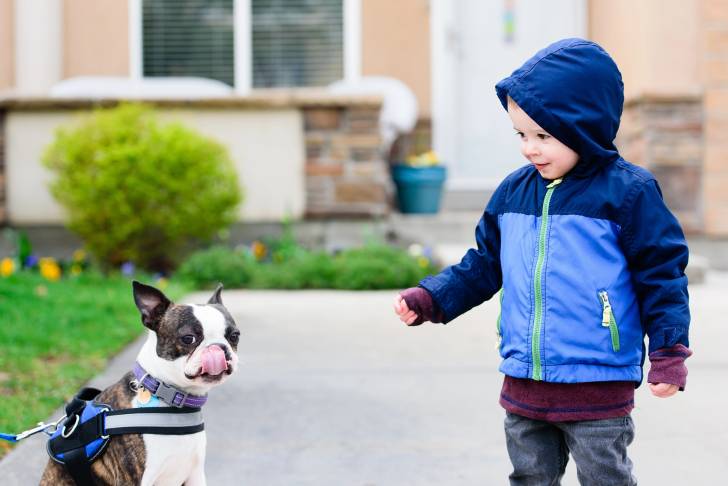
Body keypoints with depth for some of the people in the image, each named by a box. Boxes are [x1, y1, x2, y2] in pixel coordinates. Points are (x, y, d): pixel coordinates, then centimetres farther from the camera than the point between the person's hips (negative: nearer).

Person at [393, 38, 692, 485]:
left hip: (598, 387, -6)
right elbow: (484, 264, 16)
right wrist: (431, 299, 7)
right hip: (524, 385, 6)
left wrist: (669, 351, -13)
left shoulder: (628, 192, -10)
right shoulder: (514, 191, 6)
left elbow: (661, 275, -8)